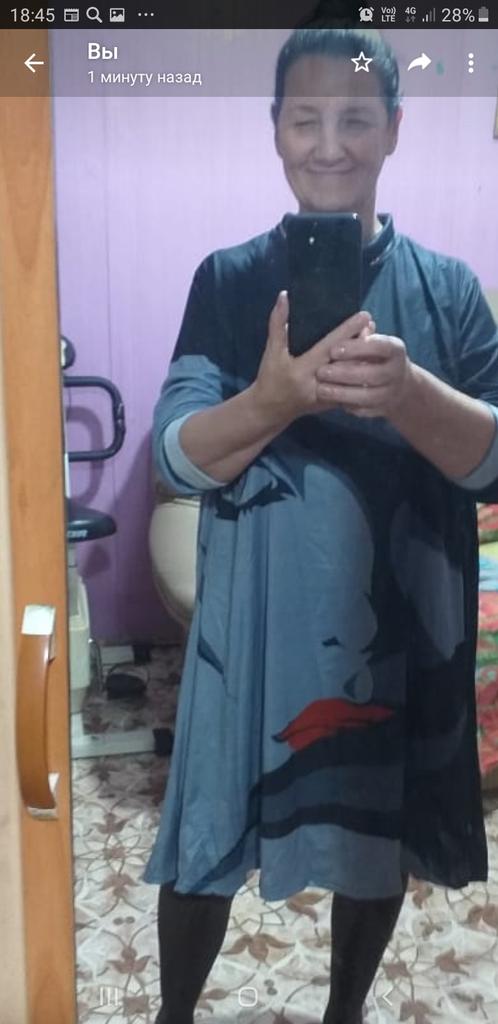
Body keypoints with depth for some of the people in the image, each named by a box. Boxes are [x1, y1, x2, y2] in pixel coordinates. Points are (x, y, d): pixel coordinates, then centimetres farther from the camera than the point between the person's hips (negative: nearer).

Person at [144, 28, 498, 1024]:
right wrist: (277, 396, -30)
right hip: (253, 619, -1)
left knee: (380, 838, 18)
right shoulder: (228, 279, -1)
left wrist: (407, 393, -30)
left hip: (401, 620, 2)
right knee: (205, 840, 12)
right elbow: (177, 456, -10)